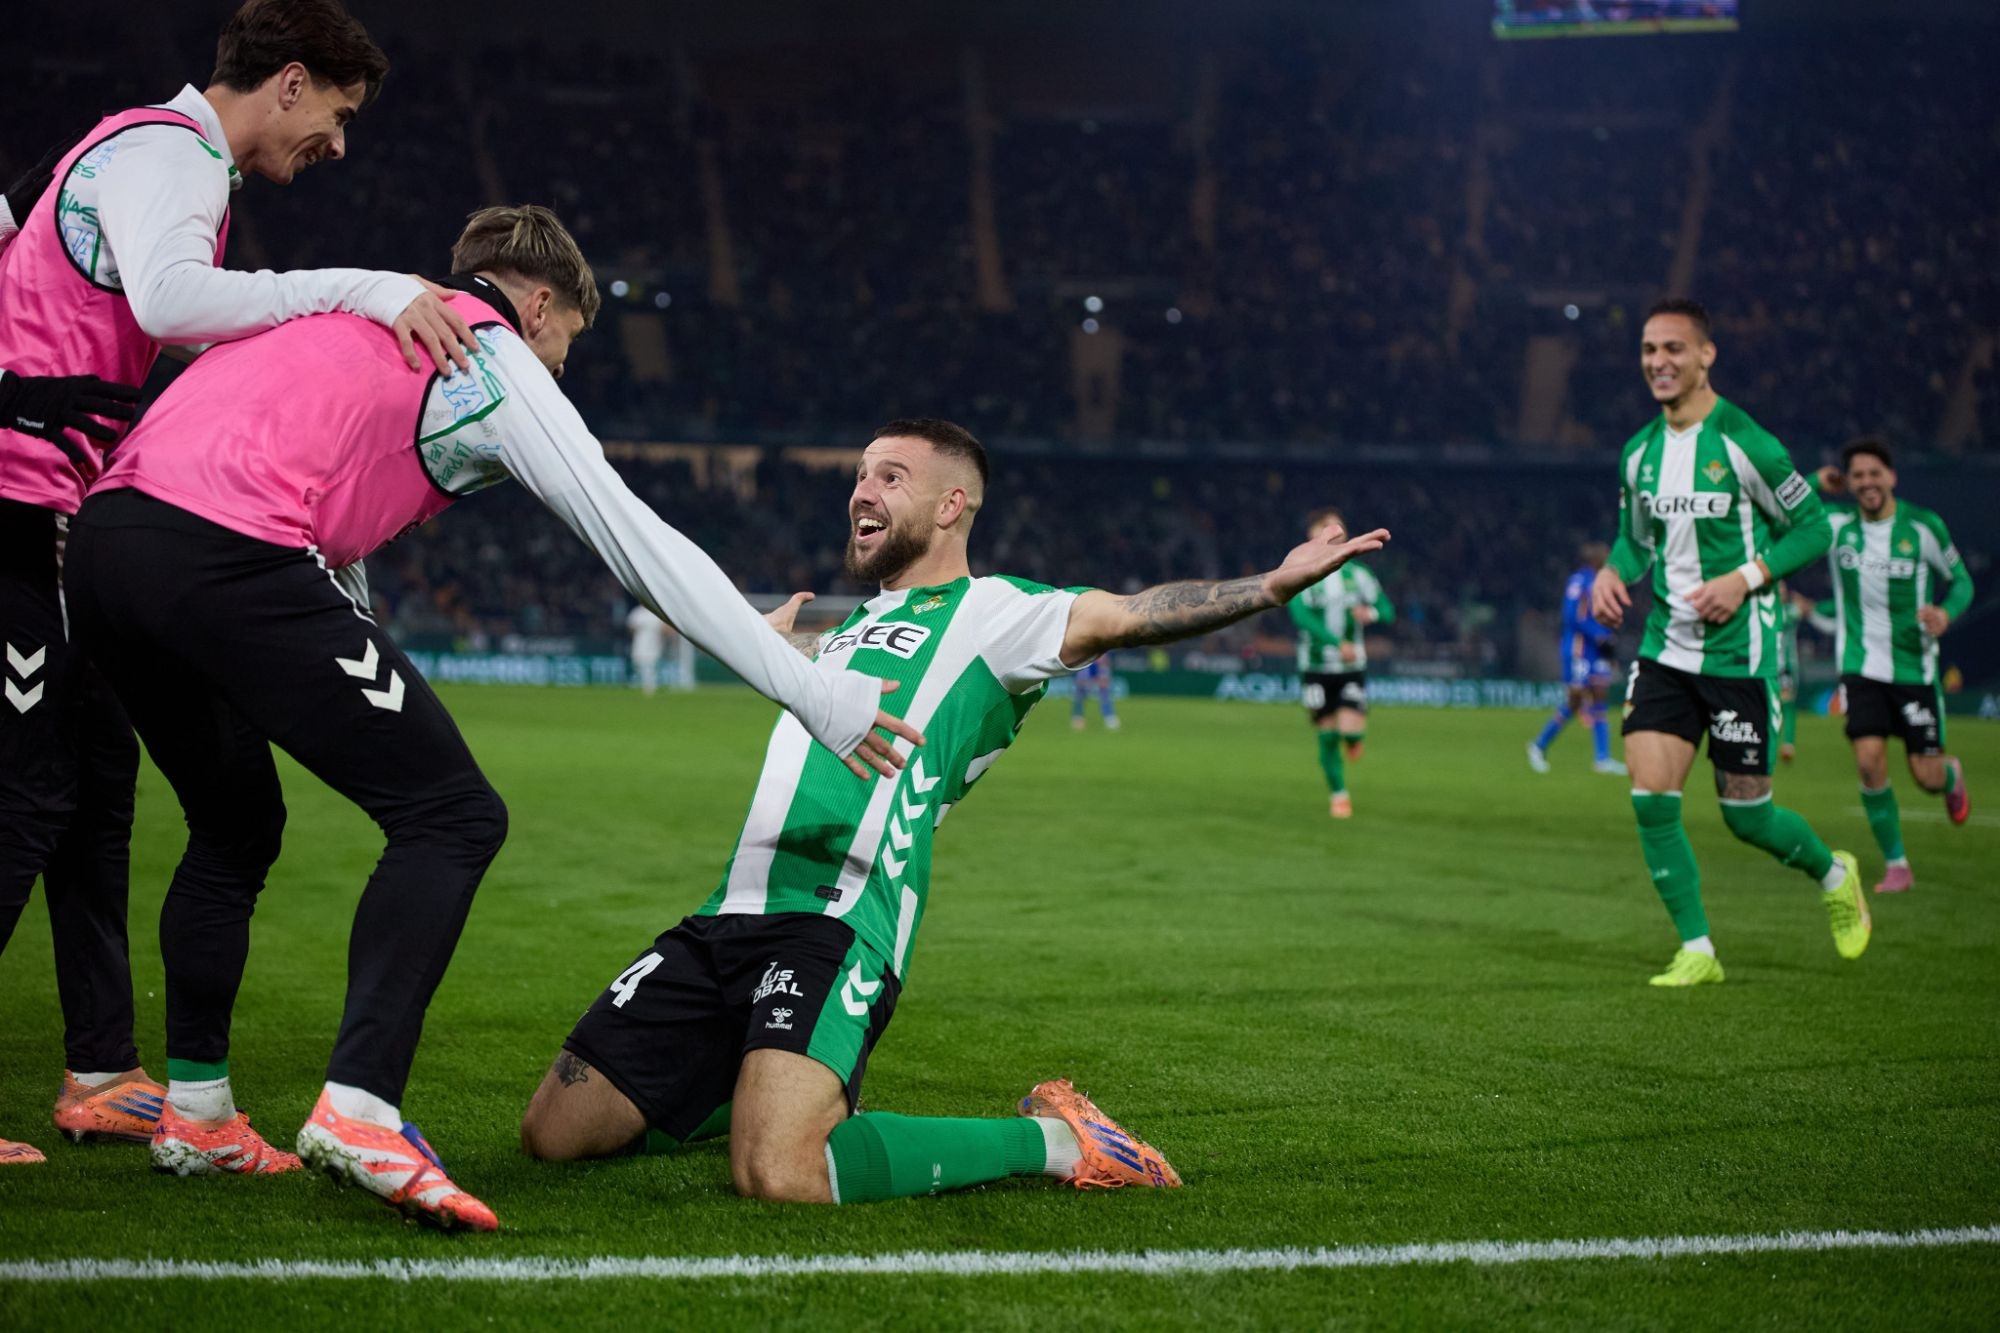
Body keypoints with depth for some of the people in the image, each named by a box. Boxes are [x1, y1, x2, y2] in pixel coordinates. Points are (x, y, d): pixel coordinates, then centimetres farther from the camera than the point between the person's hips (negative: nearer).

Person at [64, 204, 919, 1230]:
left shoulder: (355, 316, 30)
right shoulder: (496, 360, 8)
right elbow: (644, 549, 4)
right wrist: (813, 695, 6)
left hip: (103, 537, 9)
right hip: (223, 557, -9)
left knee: (236, 827, 26)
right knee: (452, 816, -3)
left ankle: (194, 1112, 26)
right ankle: (360, 1111, -15)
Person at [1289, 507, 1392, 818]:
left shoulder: (1357, 574, 4)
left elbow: (1387, 610, 9)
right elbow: (1301, 614, -22)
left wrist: (1372, 613, -17)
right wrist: (1337, 643, -35)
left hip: (1352, 667, 1)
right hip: (1316, 667, -1)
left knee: (1351, 731, -14)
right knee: (1328, 735, 2)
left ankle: (1353, 737, 23)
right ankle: (1338, 794, 22)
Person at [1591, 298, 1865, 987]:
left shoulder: (1744, 442, -12)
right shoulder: (1639, 452, 6)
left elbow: (1813, 526, -5)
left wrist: (1744, 580, -17)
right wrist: (1612, 571, -2)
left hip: (1738, 652, -5)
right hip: (1666, 648, 5)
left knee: (1746, 816, 3)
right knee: (1650, 798, -10)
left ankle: (1834, 874, 35)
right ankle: (1697, 950, 3)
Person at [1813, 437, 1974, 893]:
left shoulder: (1923, 526, -7)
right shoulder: (1838, 525, -3)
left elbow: (1961, 581, 4)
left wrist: (1946, 612, -17)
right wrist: (1815, 484, -8)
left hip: (1914, 665, -1)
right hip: (1861, 666, 1)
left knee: (1926, 775, 0)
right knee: (1869, 761, -15)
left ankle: (1952, 776, 40)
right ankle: (1896, 864, 2)